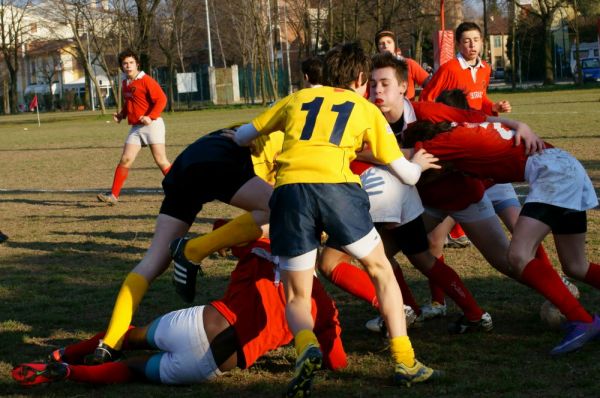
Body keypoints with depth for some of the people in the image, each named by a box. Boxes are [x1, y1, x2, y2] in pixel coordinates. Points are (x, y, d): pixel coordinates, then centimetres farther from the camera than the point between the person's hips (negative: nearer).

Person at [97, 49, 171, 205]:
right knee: (125, 160, 0)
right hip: (135, 128, 7)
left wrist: (151, 117, -25)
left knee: (161, 160, -8)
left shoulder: (146, 80, -10)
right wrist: (121, 114, 10)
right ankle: (113, 195, 0)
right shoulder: (126, 84, 14)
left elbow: (161, 99, -15)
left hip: (152, 124, -7)